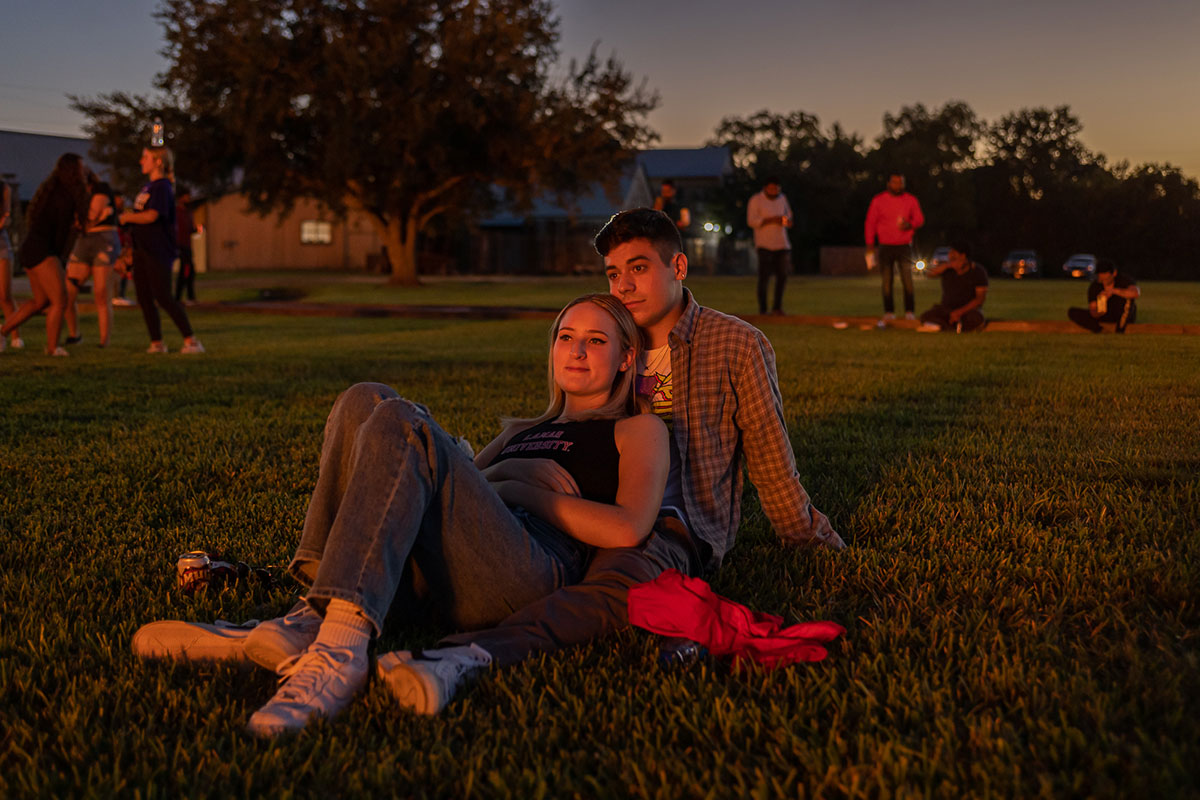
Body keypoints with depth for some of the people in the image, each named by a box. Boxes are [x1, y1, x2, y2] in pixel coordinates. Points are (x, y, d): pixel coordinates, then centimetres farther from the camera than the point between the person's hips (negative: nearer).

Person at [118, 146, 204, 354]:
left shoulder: (162, 187, -11)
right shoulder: (147, 187, 17)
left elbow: (151, 215, -21)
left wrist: (127, 217, -7)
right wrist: (130, 213, 2)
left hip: (158, 251, -9)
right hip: (142, 250, 9)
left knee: (162, 297, -12)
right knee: (144, 299, 6)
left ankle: (191, 340, -10)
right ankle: (157, 343, 12)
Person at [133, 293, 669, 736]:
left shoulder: (637, 430, 21)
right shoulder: (523, 432, 39)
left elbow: (628, 528, 1)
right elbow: (453, 503, 29)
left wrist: (516, 488, 2)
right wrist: (491, 476, 8)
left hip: (531, 573, -6)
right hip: (445, 586, 6)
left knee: (401, 426, -25)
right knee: (366, 401, -9)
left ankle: (340, 649, -40)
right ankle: (312, 619, -24)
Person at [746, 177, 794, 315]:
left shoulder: (782, 198, 16)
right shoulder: (755, 200, -2)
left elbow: (789, 216, 23)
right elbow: (751, 221, -9)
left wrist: (788, 221, -2)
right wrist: (771, 220, -18)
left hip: (782, 245, 6)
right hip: (765, 245, -5)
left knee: (782, 275, 3)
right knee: (764, 277, -9)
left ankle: (777, 307, 14)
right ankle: (762, 309, -5)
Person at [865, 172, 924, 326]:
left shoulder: (910, 200, 6)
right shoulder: (878, 200, 4)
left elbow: (920, 219, 4)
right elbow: (870, 223, 4)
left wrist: (910, 224, -20)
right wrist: (870, 245, -1)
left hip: (904, 246, 0)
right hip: (885, 247, 0)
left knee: (907, 280, -10)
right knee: (887, 282, 2)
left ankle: (909, 313, -6)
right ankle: (888, 313, 10)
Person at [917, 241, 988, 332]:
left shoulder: (978, 272, -6)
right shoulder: (947, 267, 3)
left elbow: (981, 297, -12)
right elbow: (931, 274, -15)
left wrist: (960, 312, -23)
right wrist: (947, 265, -32)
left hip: (969, 308, -3)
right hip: (947, 308, 3)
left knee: (975, 319, -39)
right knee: (925, 317, -27)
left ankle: (940, 326, -28)